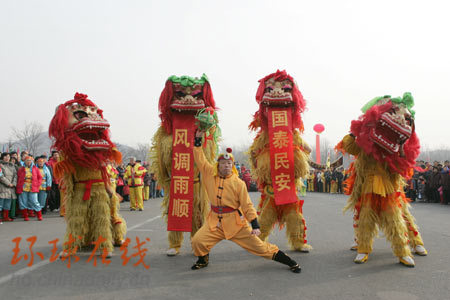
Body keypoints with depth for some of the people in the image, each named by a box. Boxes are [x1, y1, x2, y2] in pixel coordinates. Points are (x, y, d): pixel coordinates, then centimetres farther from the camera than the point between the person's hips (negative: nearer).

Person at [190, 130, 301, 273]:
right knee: (197, 241, -15)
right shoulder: (210, 174, 0)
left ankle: (290, 262, 14)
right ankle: (203, 260, 19)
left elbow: (247, 205, -7)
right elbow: (200, 159, 3)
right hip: (215, 222, 3)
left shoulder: (238, 183, -7)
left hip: (236, 223, -2)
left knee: (259, 245, 0)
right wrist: (198, 140, -3)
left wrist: (255, 225, -13)